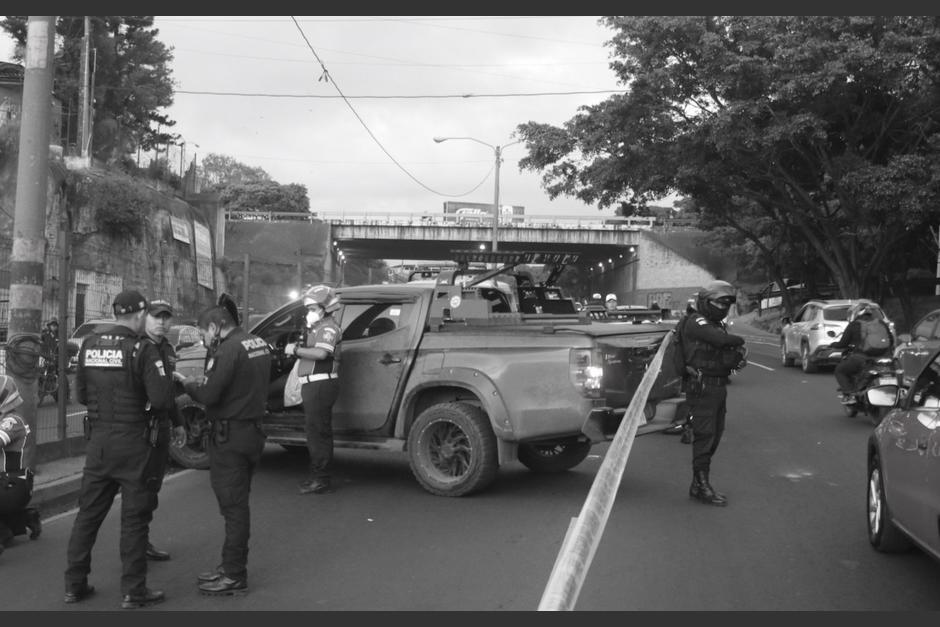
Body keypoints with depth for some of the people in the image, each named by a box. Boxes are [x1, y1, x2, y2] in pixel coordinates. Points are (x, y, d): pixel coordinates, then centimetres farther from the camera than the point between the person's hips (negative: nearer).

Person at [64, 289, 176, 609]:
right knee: (134, 518, 4)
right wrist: (169, 383, 1)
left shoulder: (89, 345, 3)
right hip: (134, 442, -5)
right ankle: (133, 591, 10)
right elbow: (161, 399, -18)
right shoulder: (142, 349, -14)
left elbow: (81, 394, 12)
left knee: (88, 513, 15)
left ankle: (74, 584, 22)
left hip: (98, 439, 5)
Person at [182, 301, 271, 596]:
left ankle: (234, 577, 4)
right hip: (252, 429, 9)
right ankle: (231, 566, 27)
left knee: (232, 505, -2)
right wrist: (206, 381, 12)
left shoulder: (229, 349, -18)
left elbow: (209, 396, -22)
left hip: (230, 436, -9)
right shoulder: (258, 343, 11)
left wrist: (189, 385, -2)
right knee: (237, 504, 17)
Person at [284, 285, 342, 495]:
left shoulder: (329, 328, -10)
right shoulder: (316, 327, 23)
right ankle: (316, 475, 26)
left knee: (318, 432, -8)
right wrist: (296, 348, 5)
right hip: (312, 384, 11)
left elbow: (321, 353, -26)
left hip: (321, 384, -11)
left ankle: (321, 479, -4)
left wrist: (296, 350, -18)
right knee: (314, 429, 16)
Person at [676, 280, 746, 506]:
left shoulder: (718, 324, 19)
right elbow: (721, 339, -27)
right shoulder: (695, 322, -11)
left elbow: (725, 350, 16)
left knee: (714, 435, 11)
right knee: (704, 436, -10)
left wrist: (736, 357, -7)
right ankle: (701, 486, -6)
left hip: (718, 387, 10)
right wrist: (738, 341, -7)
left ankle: (699, 484, 18)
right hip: (702, 388, -9)